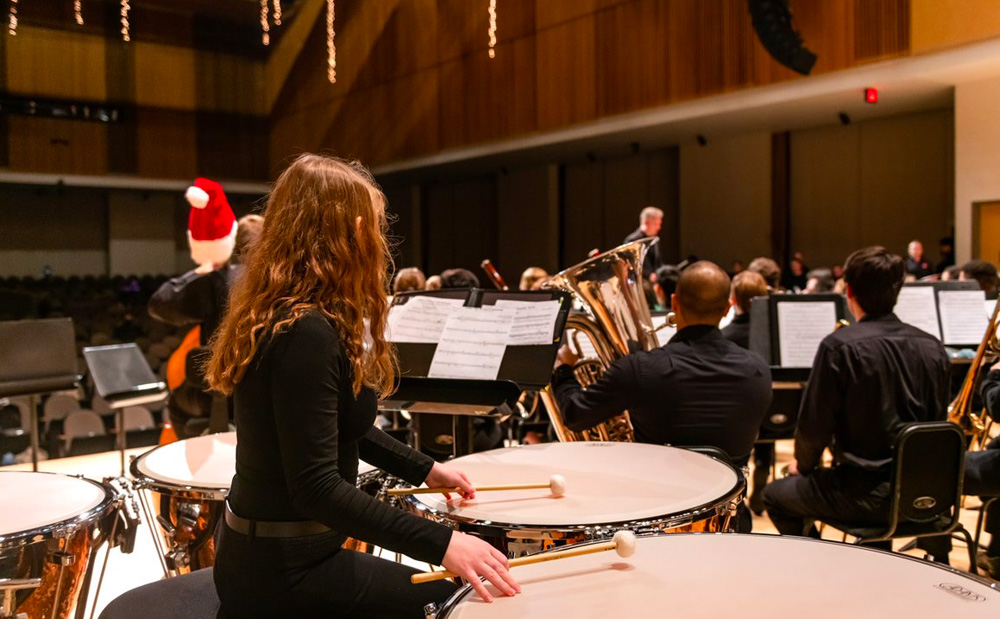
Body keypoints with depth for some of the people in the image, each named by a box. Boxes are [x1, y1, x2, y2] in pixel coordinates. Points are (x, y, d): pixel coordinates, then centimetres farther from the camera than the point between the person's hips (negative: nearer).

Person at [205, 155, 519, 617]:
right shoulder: (306, 334, -25)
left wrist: (424, 469, 12)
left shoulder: (289, 318, 5)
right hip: (285, 571, -10)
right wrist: (439, 543, -32)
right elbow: (316, 488, -29)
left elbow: (340, 426, 15)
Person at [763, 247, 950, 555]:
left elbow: (814, 425, -13)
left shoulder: (840, 346, -18)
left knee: (774, 495, 17)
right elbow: (937, 419, 12)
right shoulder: (933, 347, 0)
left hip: (868, 495, -6)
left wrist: (803, 465, 7)